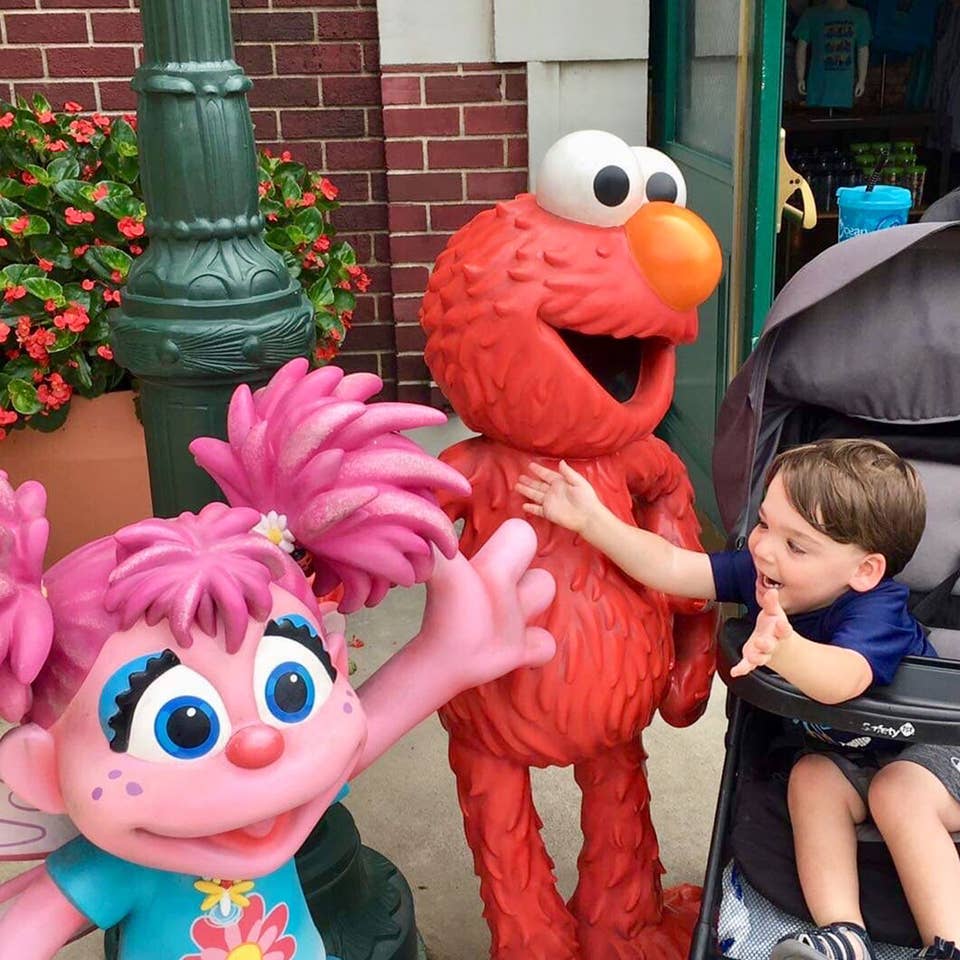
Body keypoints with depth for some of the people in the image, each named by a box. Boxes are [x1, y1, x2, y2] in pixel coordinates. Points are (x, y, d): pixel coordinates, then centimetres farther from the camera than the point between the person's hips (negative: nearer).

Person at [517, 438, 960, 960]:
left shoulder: (874, 610, -36)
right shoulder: (759, 572, -16)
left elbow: (843, 678, -57)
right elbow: (670, 568, -19)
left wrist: (785, 650, -78)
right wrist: (592, 518, -27)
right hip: (845, 751, 6)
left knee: (900, 792, -32)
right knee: (810, 778, -21)